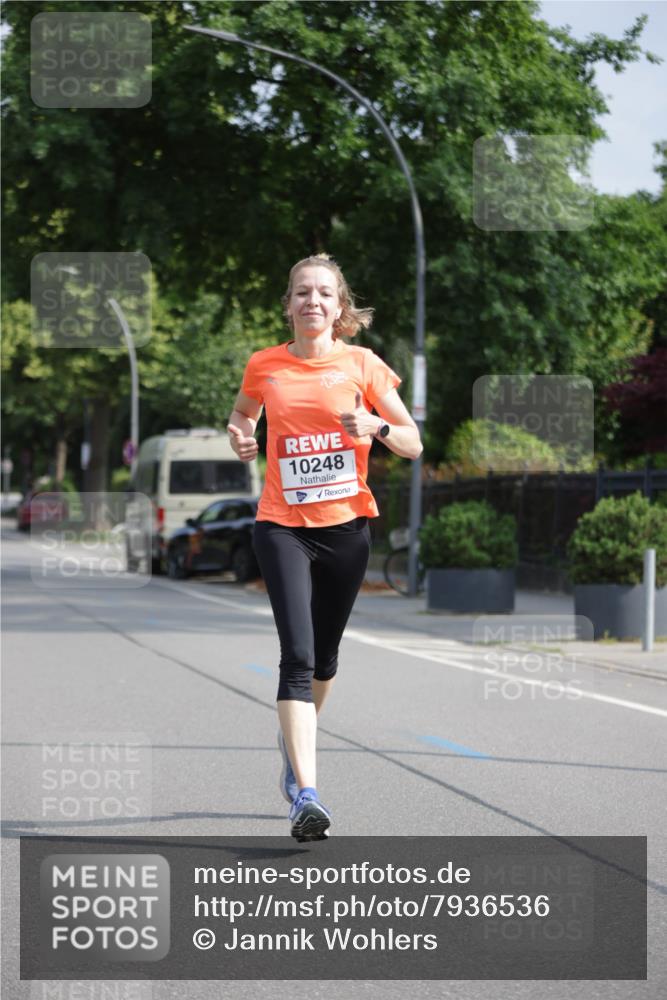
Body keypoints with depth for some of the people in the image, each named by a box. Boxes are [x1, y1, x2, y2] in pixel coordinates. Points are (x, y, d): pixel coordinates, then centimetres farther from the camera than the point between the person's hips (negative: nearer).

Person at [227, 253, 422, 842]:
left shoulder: (363, 365, 0)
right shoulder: (264, 366, 2)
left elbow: (413, 444, 2)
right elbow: (243, 413, 24)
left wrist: (377, 426, -19)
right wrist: (240, 435, 1)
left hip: (347, 525, 1)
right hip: (282, 525, -1)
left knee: (324, 656, 16)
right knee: (297, 655, -16)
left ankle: (294, 738, 46)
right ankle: (306, 793, -23)